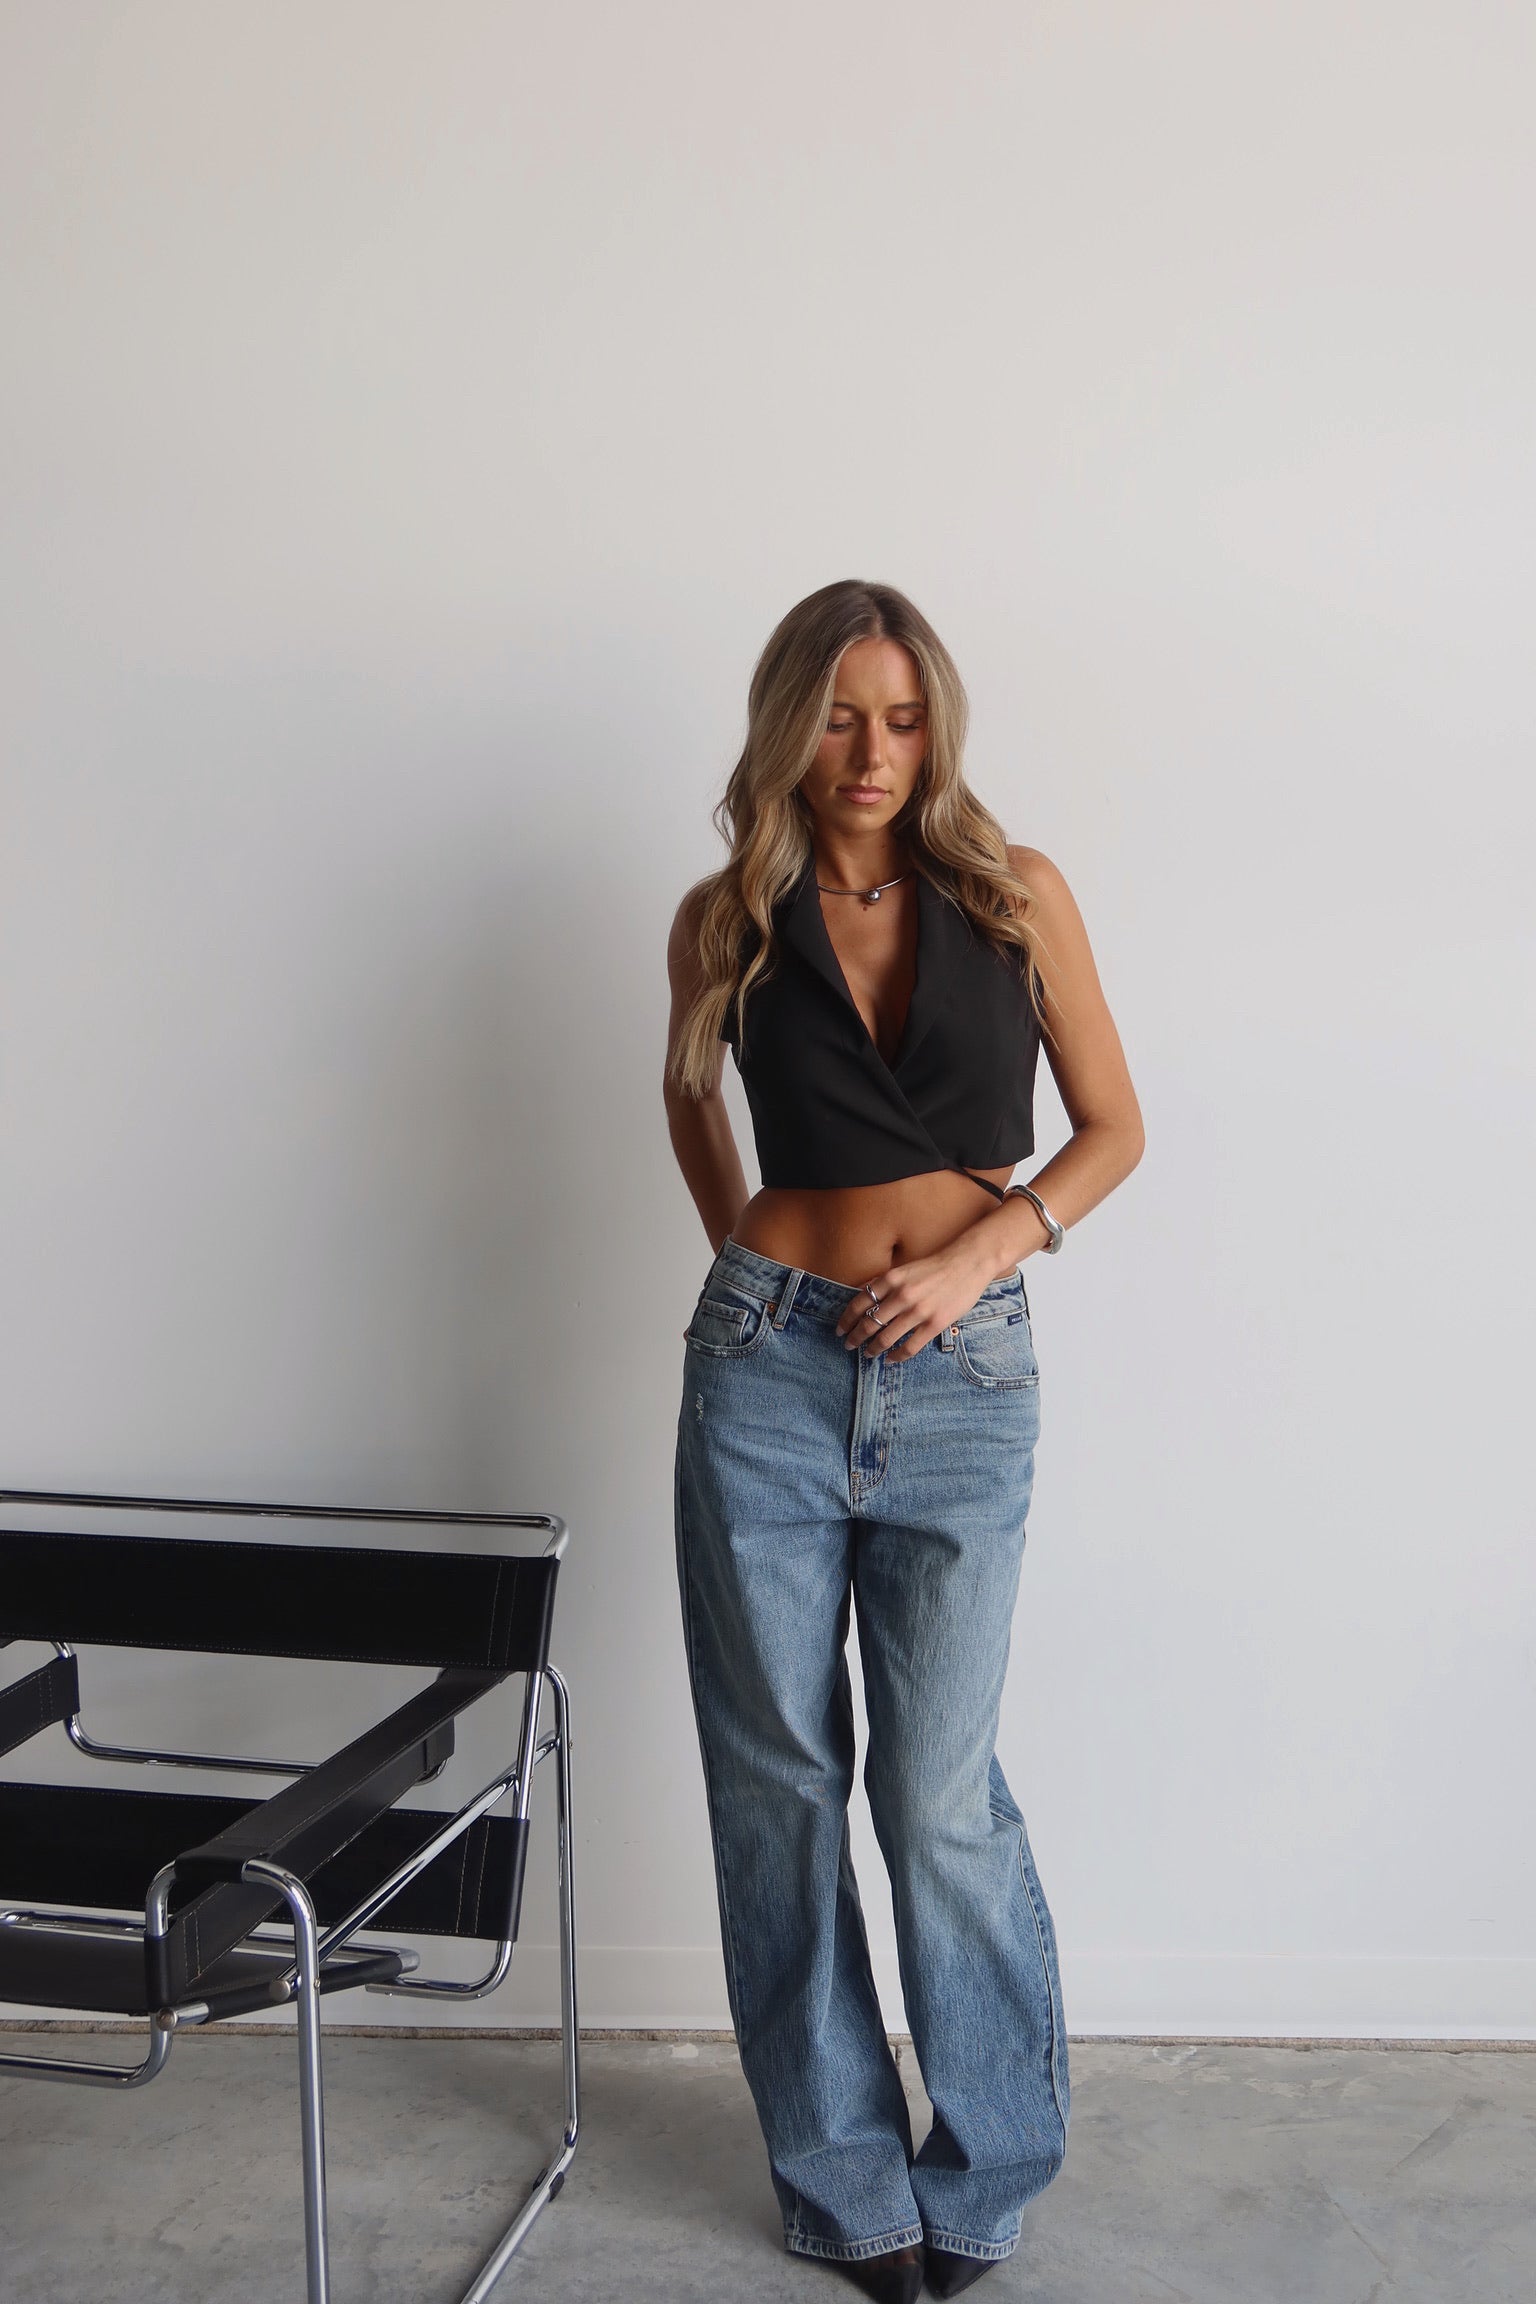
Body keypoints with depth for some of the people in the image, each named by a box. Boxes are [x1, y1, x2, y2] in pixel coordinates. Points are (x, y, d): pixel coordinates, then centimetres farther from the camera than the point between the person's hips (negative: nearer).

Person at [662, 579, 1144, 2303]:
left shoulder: (1018, 896, 1)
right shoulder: (726, 920, 3)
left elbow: (1112, 1128, 6)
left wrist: (981, 1251, -9)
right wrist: (743, 1249, 9)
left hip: (961, 1381, -1)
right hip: (768, 1368, 2)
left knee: (942, 1794, 2)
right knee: (778, 1782, 8)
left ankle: (987, 2164, 26)